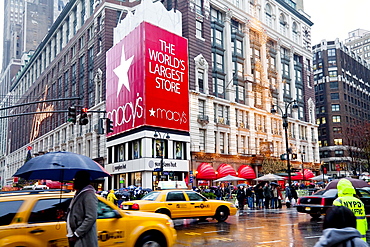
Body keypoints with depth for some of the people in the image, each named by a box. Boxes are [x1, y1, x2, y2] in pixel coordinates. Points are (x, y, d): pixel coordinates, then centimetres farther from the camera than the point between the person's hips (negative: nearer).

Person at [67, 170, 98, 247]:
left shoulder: (88, 195, -14)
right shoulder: (79, 194, 14)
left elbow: (91, 218, -22)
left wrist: (76, 235, -19)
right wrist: (70, 234, 14)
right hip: (76, 239, 9)